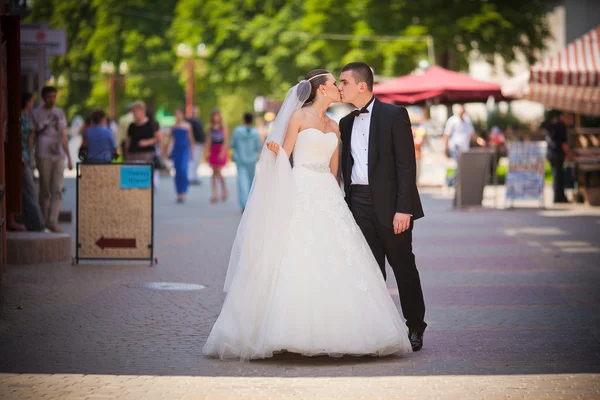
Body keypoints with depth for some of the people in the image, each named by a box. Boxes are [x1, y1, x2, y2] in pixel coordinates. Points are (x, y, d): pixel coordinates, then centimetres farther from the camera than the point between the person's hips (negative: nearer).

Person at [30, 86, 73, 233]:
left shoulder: (59, 113, 16)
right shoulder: (36, 114, 4)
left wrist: (69, 157, 17)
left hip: (59, 156, 3)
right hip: (43, 156, -3)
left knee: (57, 189, -7)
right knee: (45, 190, 0)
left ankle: (53, 221, -9)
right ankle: (43, 220, 9)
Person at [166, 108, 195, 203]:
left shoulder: (187, 126, 3)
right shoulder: (174, 127, 9)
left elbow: (190, 139, 8)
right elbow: (171, 139, 11)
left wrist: (191, 152, 9)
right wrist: (168, 150, 2)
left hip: (185, 149, -3)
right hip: (176, 149, 3)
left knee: (183, 169, -18)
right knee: (177, 172, 2)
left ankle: (183, 192, -15)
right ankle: (179, 193, 9)